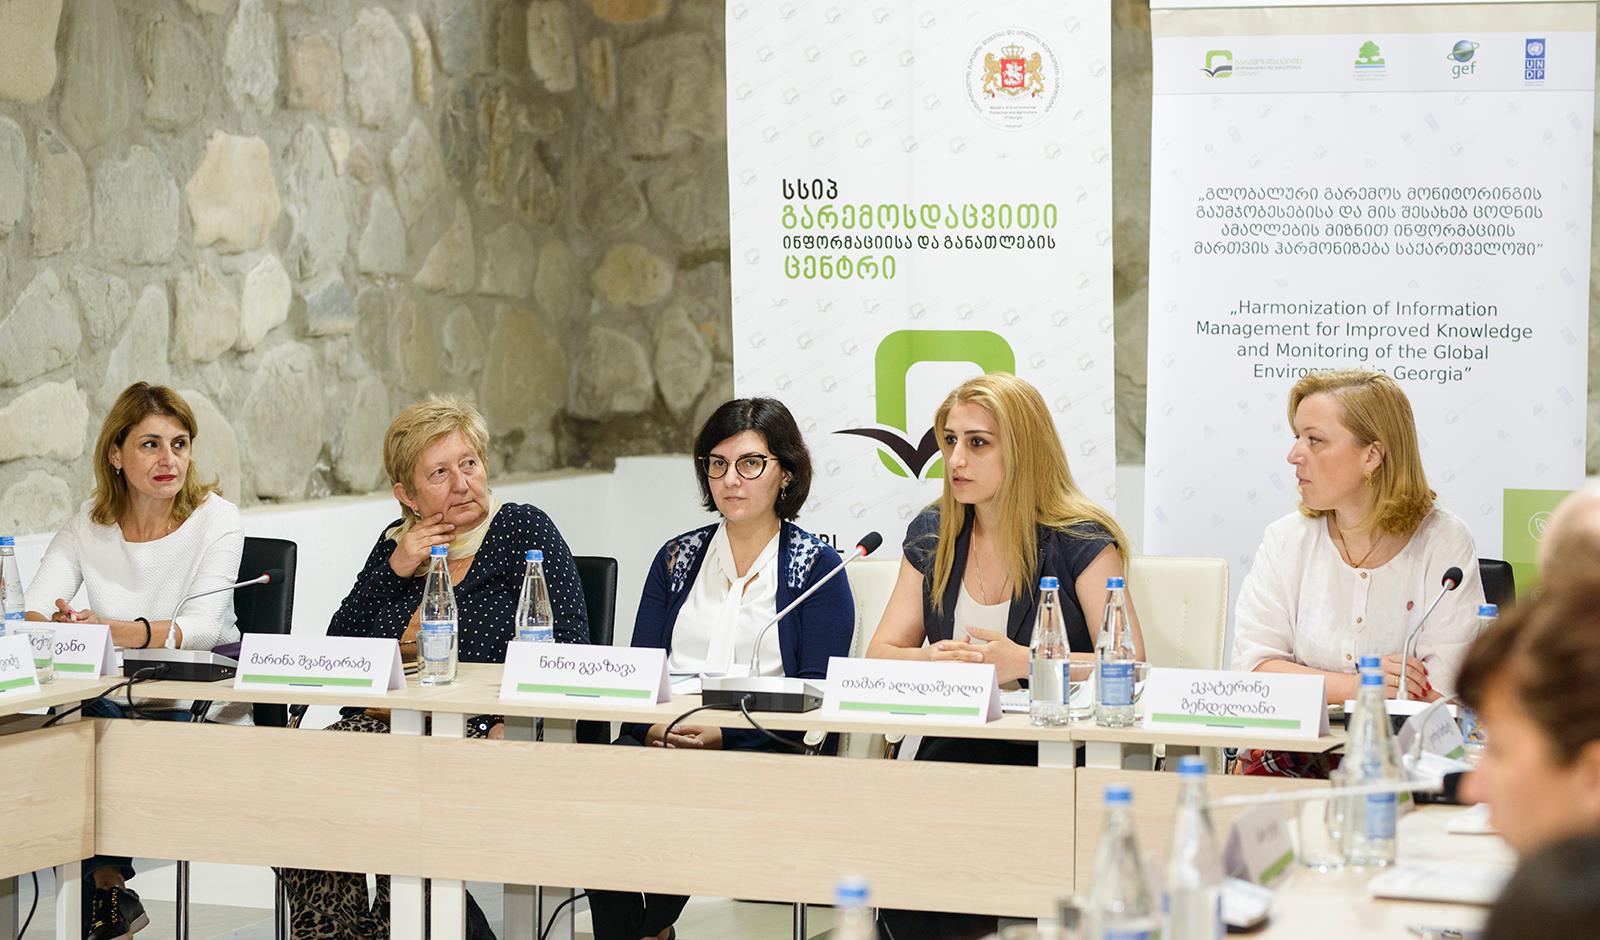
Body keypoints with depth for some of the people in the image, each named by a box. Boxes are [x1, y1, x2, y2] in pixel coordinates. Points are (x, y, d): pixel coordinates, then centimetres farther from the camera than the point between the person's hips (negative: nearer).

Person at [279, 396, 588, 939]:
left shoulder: (523, 531, 3)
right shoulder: (396, 543, 17)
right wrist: (395, 570, 0)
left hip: (482, 733, -5)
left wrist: (506, 723, -19)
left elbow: (567, 656, -5)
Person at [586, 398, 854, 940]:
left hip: (764, 752, -3)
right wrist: (652, 725, -11)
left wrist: (723, 733, -17)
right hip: (662, 741, 3)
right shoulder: (677, 558, 19)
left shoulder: (816, 566, 7)